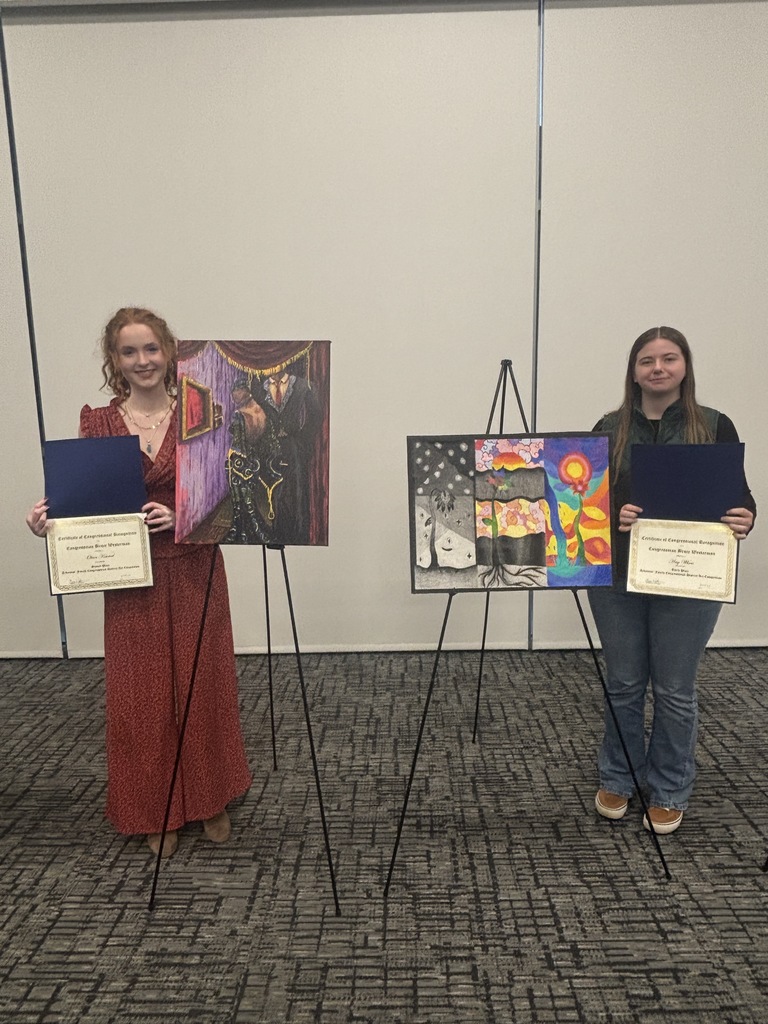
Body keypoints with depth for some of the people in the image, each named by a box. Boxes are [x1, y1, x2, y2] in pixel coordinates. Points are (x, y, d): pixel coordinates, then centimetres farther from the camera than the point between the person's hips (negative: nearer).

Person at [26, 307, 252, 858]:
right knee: (141, 696, 9)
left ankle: (212, 802, 31)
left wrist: (181, 515, -18)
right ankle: (158, 814, 29)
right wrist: (49, 517, -16)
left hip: (194, 574, 0)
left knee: (203, 687, 10)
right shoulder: (97, 423, 2)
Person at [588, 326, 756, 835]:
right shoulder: (610, 429, 3)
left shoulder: (715, 426, 0)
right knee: (623, 684, 12)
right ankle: (618, 780, 32)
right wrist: (611, 513, -18)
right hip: (618, 576, 1)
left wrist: (745, 518, -21)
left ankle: (670, 793, 29)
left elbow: (738, 495, 1)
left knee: (675, 690, 8)